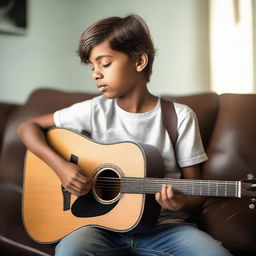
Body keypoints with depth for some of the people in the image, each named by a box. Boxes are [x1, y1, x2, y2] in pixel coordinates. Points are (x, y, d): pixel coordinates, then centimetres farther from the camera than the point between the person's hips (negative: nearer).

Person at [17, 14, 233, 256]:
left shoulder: (180, 117, -2)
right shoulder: (94, 111, 1)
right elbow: (28, 127, 7)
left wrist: (181, 202, -22)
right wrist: (60, 165, -10)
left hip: (163, 227, 1)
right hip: (105, 226, 0)